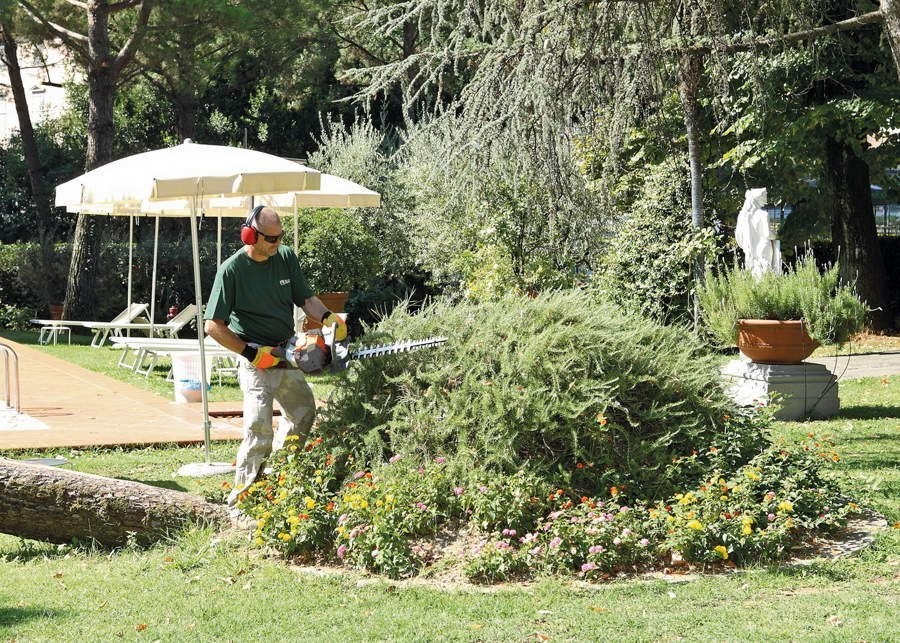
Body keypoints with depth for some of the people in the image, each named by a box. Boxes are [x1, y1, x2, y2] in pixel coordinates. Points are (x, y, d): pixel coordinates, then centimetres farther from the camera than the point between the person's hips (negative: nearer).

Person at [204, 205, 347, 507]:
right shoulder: (232, 270, -17)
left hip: (286, 356, 8)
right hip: (255, 361, -8)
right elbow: (213, 325, -15)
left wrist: (328, 317, -14)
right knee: (259, 432, -17)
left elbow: (305, 298, 7)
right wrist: (250, 352, -18)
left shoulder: (286, 257, 1)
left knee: (304, 414, 23)